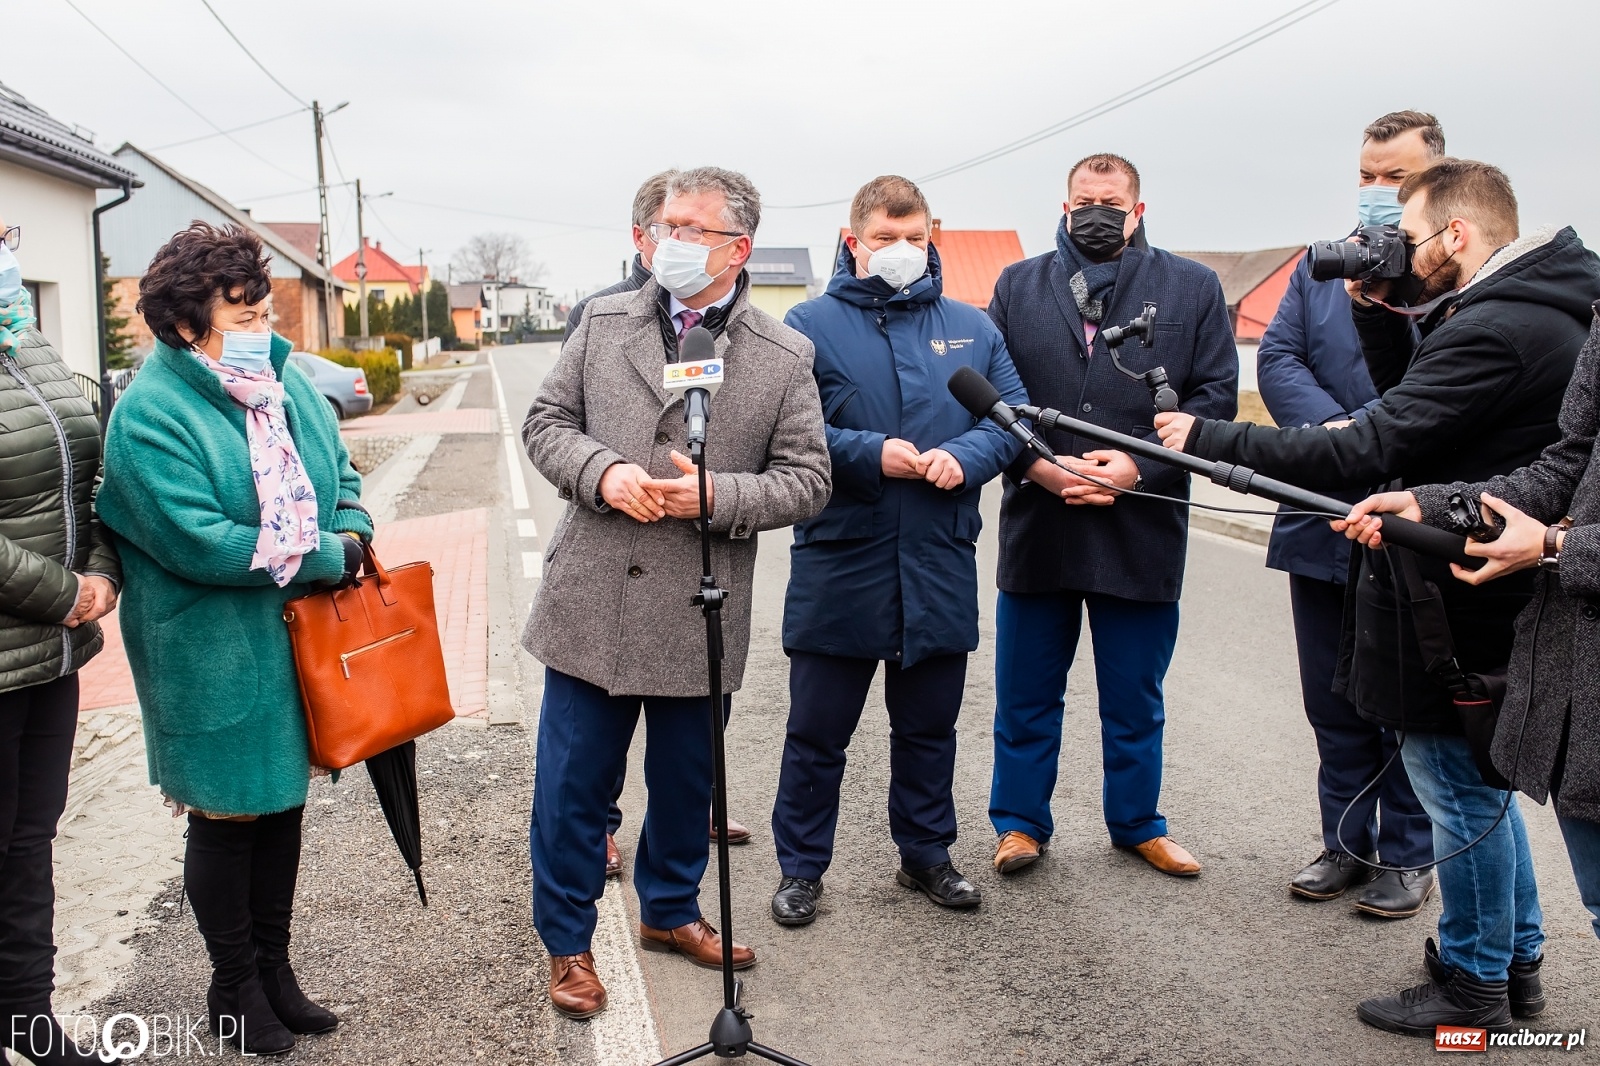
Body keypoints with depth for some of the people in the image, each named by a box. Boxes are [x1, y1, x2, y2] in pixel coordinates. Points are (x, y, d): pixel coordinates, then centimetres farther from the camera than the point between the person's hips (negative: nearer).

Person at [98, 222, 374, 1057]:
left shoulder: (286, 383, 5)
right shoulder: (148, 414, -16)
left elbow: (341, 475, 13)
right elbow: (201, 543, -24)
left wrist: (351, 536, -8)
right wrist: (325, 558, -19)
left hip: (299, 639, 7)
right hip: (214, 656, -6)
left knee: (284, 801, 17)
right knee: (226, 816, 8)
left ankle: (274, 967, 36)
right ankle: (233, 988, 29)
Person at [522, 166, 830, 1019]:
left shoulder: (784, 357, -1)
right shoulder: (604, 323, 4)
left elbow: (806, 482, -2)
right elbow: (546, 422, 7)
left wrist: (714, 496, -18)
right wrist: (602, 472, -14)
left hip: (699, 619, 0)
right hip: (591, 605, 1)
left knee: (686, 783, 17)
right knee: (571, 786, 9)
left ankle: (671, 911, 42)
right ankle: (567, 941, 29)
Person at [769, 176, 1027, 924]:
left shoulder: (972, 329, 10)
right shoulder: (810, 326, -2)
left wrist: (964, 456, -14)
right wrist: (871, 454, -20)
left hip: (940, 565, 4)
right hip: (839, 563, -3)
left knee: (929, 722, 17)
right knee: (818, 729, 8)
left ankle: (926, 852, 36)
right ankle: (801, 867, 25)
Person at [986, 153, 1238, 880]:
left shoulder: (1192, 288, 6)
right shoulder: (1017, 286, 9)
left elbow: (1215, 396, 0)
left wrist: (1138, 466, -12)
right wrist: (1034, 463, -13)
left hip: (1142, 528, 0)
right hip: (1036, 526, 1)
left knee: (1134, 697, 13)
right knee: (1026, 691, 10)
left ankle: (1137, 823, 31)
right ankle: (1021, 822, 26)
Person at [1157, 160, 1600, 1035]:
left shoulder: (1494, 330, -23)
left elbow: (1371, 450, -27)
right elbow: (1412, 397, 16)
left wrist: (1210, 440, -22)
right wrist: (1377, 312, 3)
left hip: (1459, 599, -11)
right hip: (1491, 581, 11)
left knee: (1452, 777, 4)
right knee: (1476, 774, 21)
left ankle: (1474, 987, 22)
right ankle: (1516, 959, 37)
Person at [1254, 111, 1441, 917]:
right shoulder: (1320, 266, 12)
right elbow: (1276, 358, 1)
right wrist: (1333, 431, -15)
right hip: (1322, 519, 5)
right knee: (1333, 699, 14)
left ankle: (1409, 856, 23)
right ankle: (1347, 840, 30)